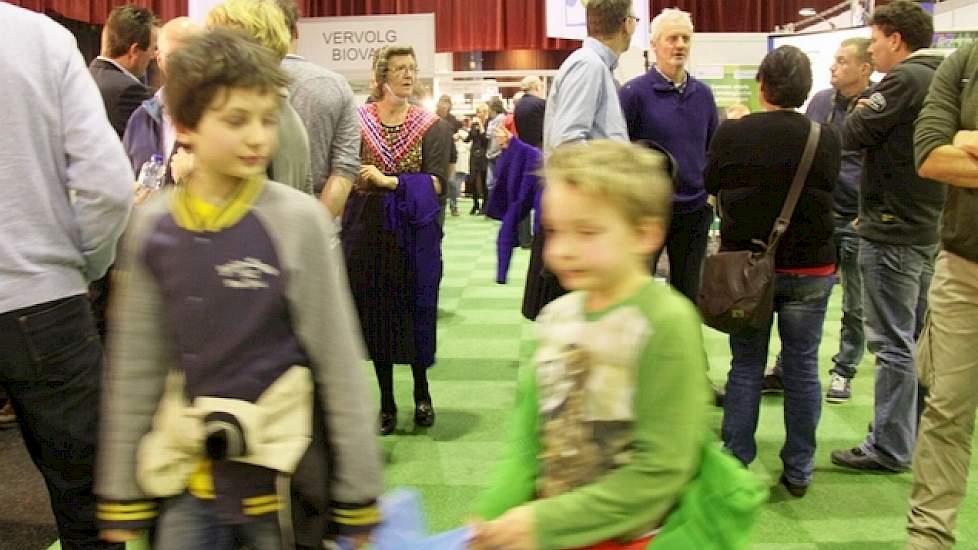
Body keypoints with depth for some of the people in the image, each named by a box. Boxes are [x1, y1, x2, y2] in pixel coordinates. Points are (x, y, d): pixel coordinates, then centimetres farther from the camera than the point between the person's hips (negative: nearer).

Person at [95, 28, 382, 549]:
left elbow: (339, 365, -9)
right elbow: (134, 367, 3)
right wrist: (122, 491, 7)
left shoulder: (297, 220, -12)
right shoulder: (153, 226, -3)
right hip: (189, 479, 3)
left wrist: (358, 496, -5)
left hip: (285, 474, -2)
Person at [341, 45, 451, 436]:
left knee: (417, 312, 6)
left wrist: (389, 181, -16)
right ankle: (386, 401, 22)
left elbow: (437, 183, -9)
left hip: (415, 232, 0)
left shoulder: (432, 126, 1)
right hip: (368, 231, 1)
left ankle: (422, 393, 27)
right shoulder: (356, 121, 1)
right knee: (375, 313, 7)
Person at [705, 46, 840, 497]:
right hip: (810, 268, 0)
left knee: (746, 367, 11)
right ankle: (799, 471, 20)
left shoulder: (731, 134, -10)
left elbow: (712, 187, 5)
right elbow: (829, 190, 8)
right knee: (802, 368, 11)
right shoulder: (825, 139, -8)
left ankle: (735, 465, 17)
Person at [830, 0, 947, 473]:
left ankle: (889, 448, 4)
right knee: (918, 338, 17)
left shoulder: (904, 79, -14)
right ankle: (918, 433, 28)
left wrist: (861, 113, 6)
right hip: (929, 227, 9)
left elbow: (852, 135, -14)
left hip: (892, 231, -9)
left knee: (892, 344, -3)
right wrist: (874, 120, 8)